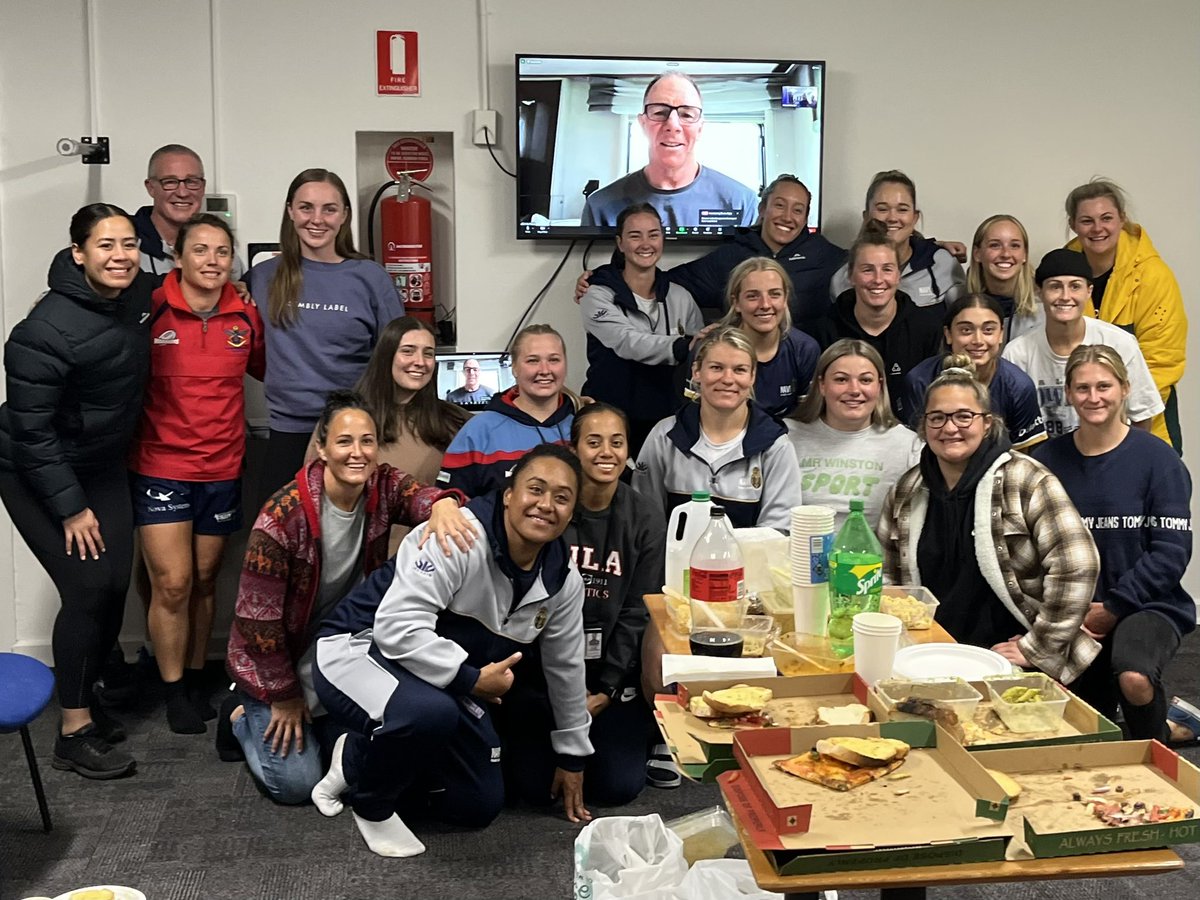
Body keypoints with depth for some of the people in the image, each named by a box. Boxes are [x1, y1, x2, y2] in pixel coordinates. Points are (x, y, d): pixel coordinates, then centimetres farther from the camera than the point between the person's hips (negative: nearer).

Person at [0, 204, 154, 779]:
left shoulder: (139, 294, -6)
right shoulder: (46, 332, -27)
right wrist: (69, 507, -19)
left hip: (102, 466, 7)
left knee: (116, 584, 4)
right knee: (88, 588, -12)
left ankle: (83, 699, 24)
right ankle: (74, 733, -1)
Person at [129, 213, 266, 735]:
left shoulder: (246, 317, 1)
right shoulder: (150, 311, -10)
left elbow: (265, 369, 18)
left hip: (222, 470, 3)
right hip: (161, 469, -3)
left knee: (204, 581, 14)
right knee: (172, 584, -3)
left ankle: (196, 678, 30)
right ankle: (175, 690, 15)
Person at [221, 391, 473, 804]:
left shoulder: (382, 486, -13)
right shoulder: (285, 514, -27)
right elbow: (258, 616, -21)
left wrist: (442, 504, -60)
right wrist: (284, 696, -13)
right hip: (277, 657, -5)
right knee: (297, 783, -8)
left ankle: (309, 718, 31)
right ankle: (242, 717, 19)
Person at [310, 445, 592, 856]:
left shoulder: (563, 579, -3)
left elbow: (565, 667, 11)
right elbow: (397, 627, -34)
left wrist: (572, 756, 19)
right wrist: (473, 679, -29)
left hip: (450, 685, 8)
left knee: (480, 807, 6)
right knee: (429, 711, -40)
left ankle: (374, 763, 25)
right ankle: (370, 802, -7)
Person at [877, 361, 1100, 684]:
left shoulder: (1025, 481, -7)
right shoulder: (906, 492, 7)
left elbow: (1077, 564, -14)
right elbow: (886, 575, 17)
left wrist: (1036, 648, -12)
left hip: (1014, 666, -3)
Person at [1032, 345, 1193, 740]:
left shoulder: (1157, 458, -6)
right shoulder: (1046, 460, 1)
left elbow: (1171, 551, -10)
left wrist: (1114, 608, -13)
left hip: (1148, 606, -3)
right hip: (1073, 616, 3)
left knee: (1134, 679, -32)